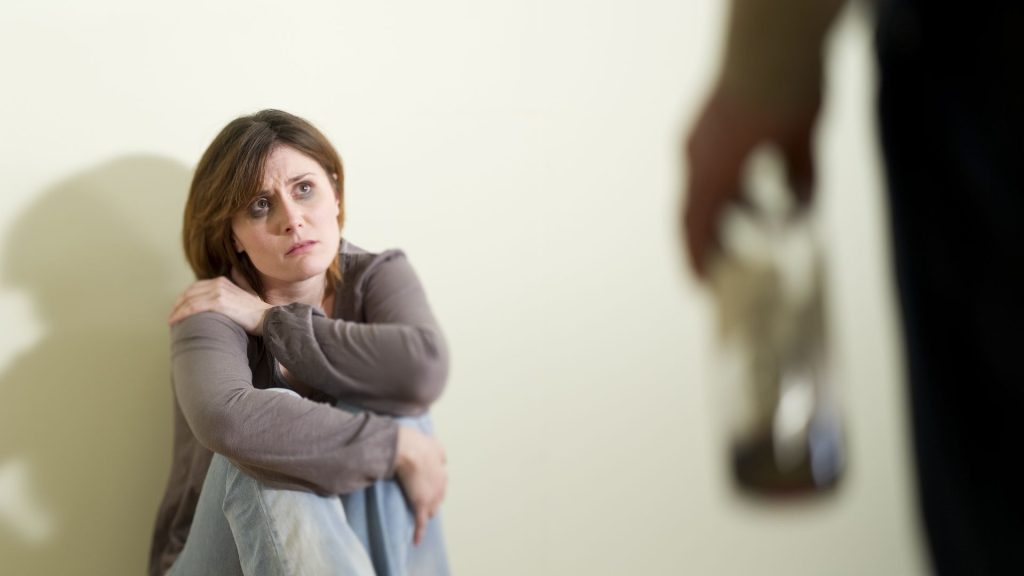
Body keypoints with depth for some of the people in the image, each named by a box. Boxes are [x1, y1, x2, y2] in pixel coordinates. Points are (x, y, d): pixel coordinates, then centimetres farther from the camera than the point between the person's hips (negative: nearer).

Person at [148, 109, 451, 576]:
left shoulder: (379, 276, -5)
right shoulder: (215, 309, -14)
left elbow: (423, 371, -29)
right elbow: (225, 419, -39)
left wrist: (271, 320, -20)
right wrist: (397, 446, -35)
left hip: (371, 537, 2)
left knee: (384, 404, -25)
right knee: (270, 425, -31)